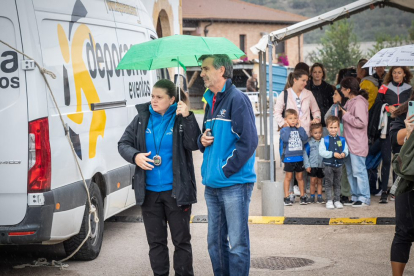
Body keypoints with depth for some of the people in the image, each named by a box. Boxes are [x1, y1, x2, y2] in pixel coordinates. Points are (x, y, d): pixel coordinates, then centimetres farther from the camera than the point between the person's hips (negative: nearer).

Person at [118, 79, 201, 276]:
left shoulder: (180, 118, -6)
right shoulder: (142, 118, 3)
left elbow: (193, 145, -17)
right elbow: (123, 143, 7)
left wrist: (187, 118, -24)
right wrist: (135, 156, -12)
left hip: (176, 191, -3)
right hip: (149, 191, 4)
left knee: (181, 239, 5)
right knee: (155, 241, 12)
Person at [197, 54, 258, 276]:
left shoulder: (237, 99, -9)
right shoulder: (210, 102, 16)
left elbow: (248, 141, -17)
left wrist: (226, 170, -16)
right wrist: (202, 140, 4)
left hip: (234, 183, -8)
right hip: (212, 185, 9)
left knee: (237, 244, -3)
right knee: (215, 242, 13)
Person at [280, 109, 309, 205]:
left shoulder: (300, 129, 7)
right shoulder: (284, 130, -2)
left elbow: (305, 138, -10)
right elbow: (285, 138, -22)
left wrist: (299, 128, -9)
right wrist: (287, 128, -14)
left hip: (299, 157, 3)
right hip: (288, 157, -3)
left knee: (300, 177, 11)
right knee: (288, 177, 2)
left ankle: (302, 196, 18)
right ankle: (286, 197, 7)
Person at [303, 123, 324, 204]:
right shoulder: (309, 143, -2)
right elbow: (305, 154, -1)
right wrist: (307, 165, -5)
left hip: (321, 166, 2)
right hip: (312, 165, -2)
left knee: (319, 182, 10)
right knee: (313, 181, -3)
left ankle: (319, 197, 15)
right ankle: (312, 197, 8)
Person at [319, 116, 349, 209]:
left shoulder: (342, 140, 4)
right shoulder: (325, 140, -6)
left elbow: (346, 150, 6)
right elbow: (321, 152, -14)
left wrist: (344, 154, -18)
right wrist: (333, 154, -20)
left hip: (339, 165, 3)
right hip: (328, 165, -3)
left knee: (337, 183, 11)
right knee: (328, 183, 1)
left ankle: (337, 200, 19)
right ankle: (329, 201, 8)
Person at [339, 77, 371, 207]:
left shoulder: (359, 102, -15)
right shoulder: (350, 102, 14)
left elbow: (361, 122, -23)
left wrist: (346, 115, -15)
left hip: (357, 144, -10)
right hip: (349, 143, 10)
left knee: (359, 171, -7)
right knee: (351, 172, 13)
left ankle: (364, 198, -1)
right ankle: (355, 196, 21)